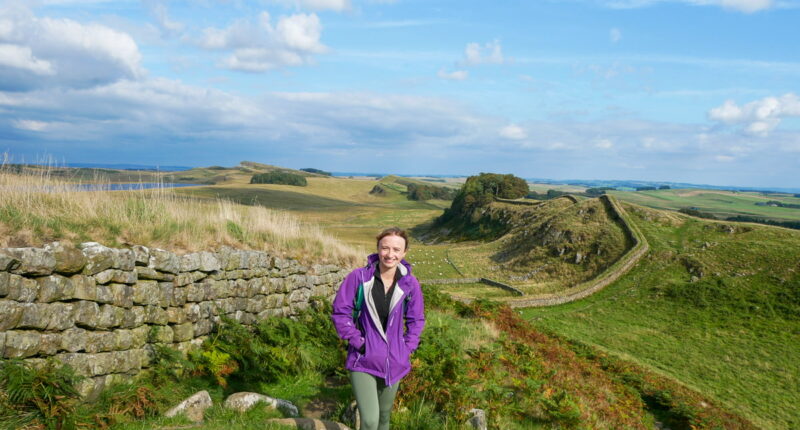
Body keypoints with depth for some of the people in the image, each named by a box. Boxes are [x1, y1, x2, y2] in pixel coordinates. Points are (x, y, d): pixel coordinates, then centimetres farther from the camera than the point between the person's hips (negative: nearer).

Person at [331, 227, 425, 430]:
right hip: (363, 360, -3)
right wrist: (356, 341, -11)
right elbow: (340, 311, -6)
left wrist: (407, 348, 1)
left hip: (393, 362, 3)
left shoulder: (410, 283, -5)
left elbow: (416, 320, 9)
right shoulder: (359, 277, -13)